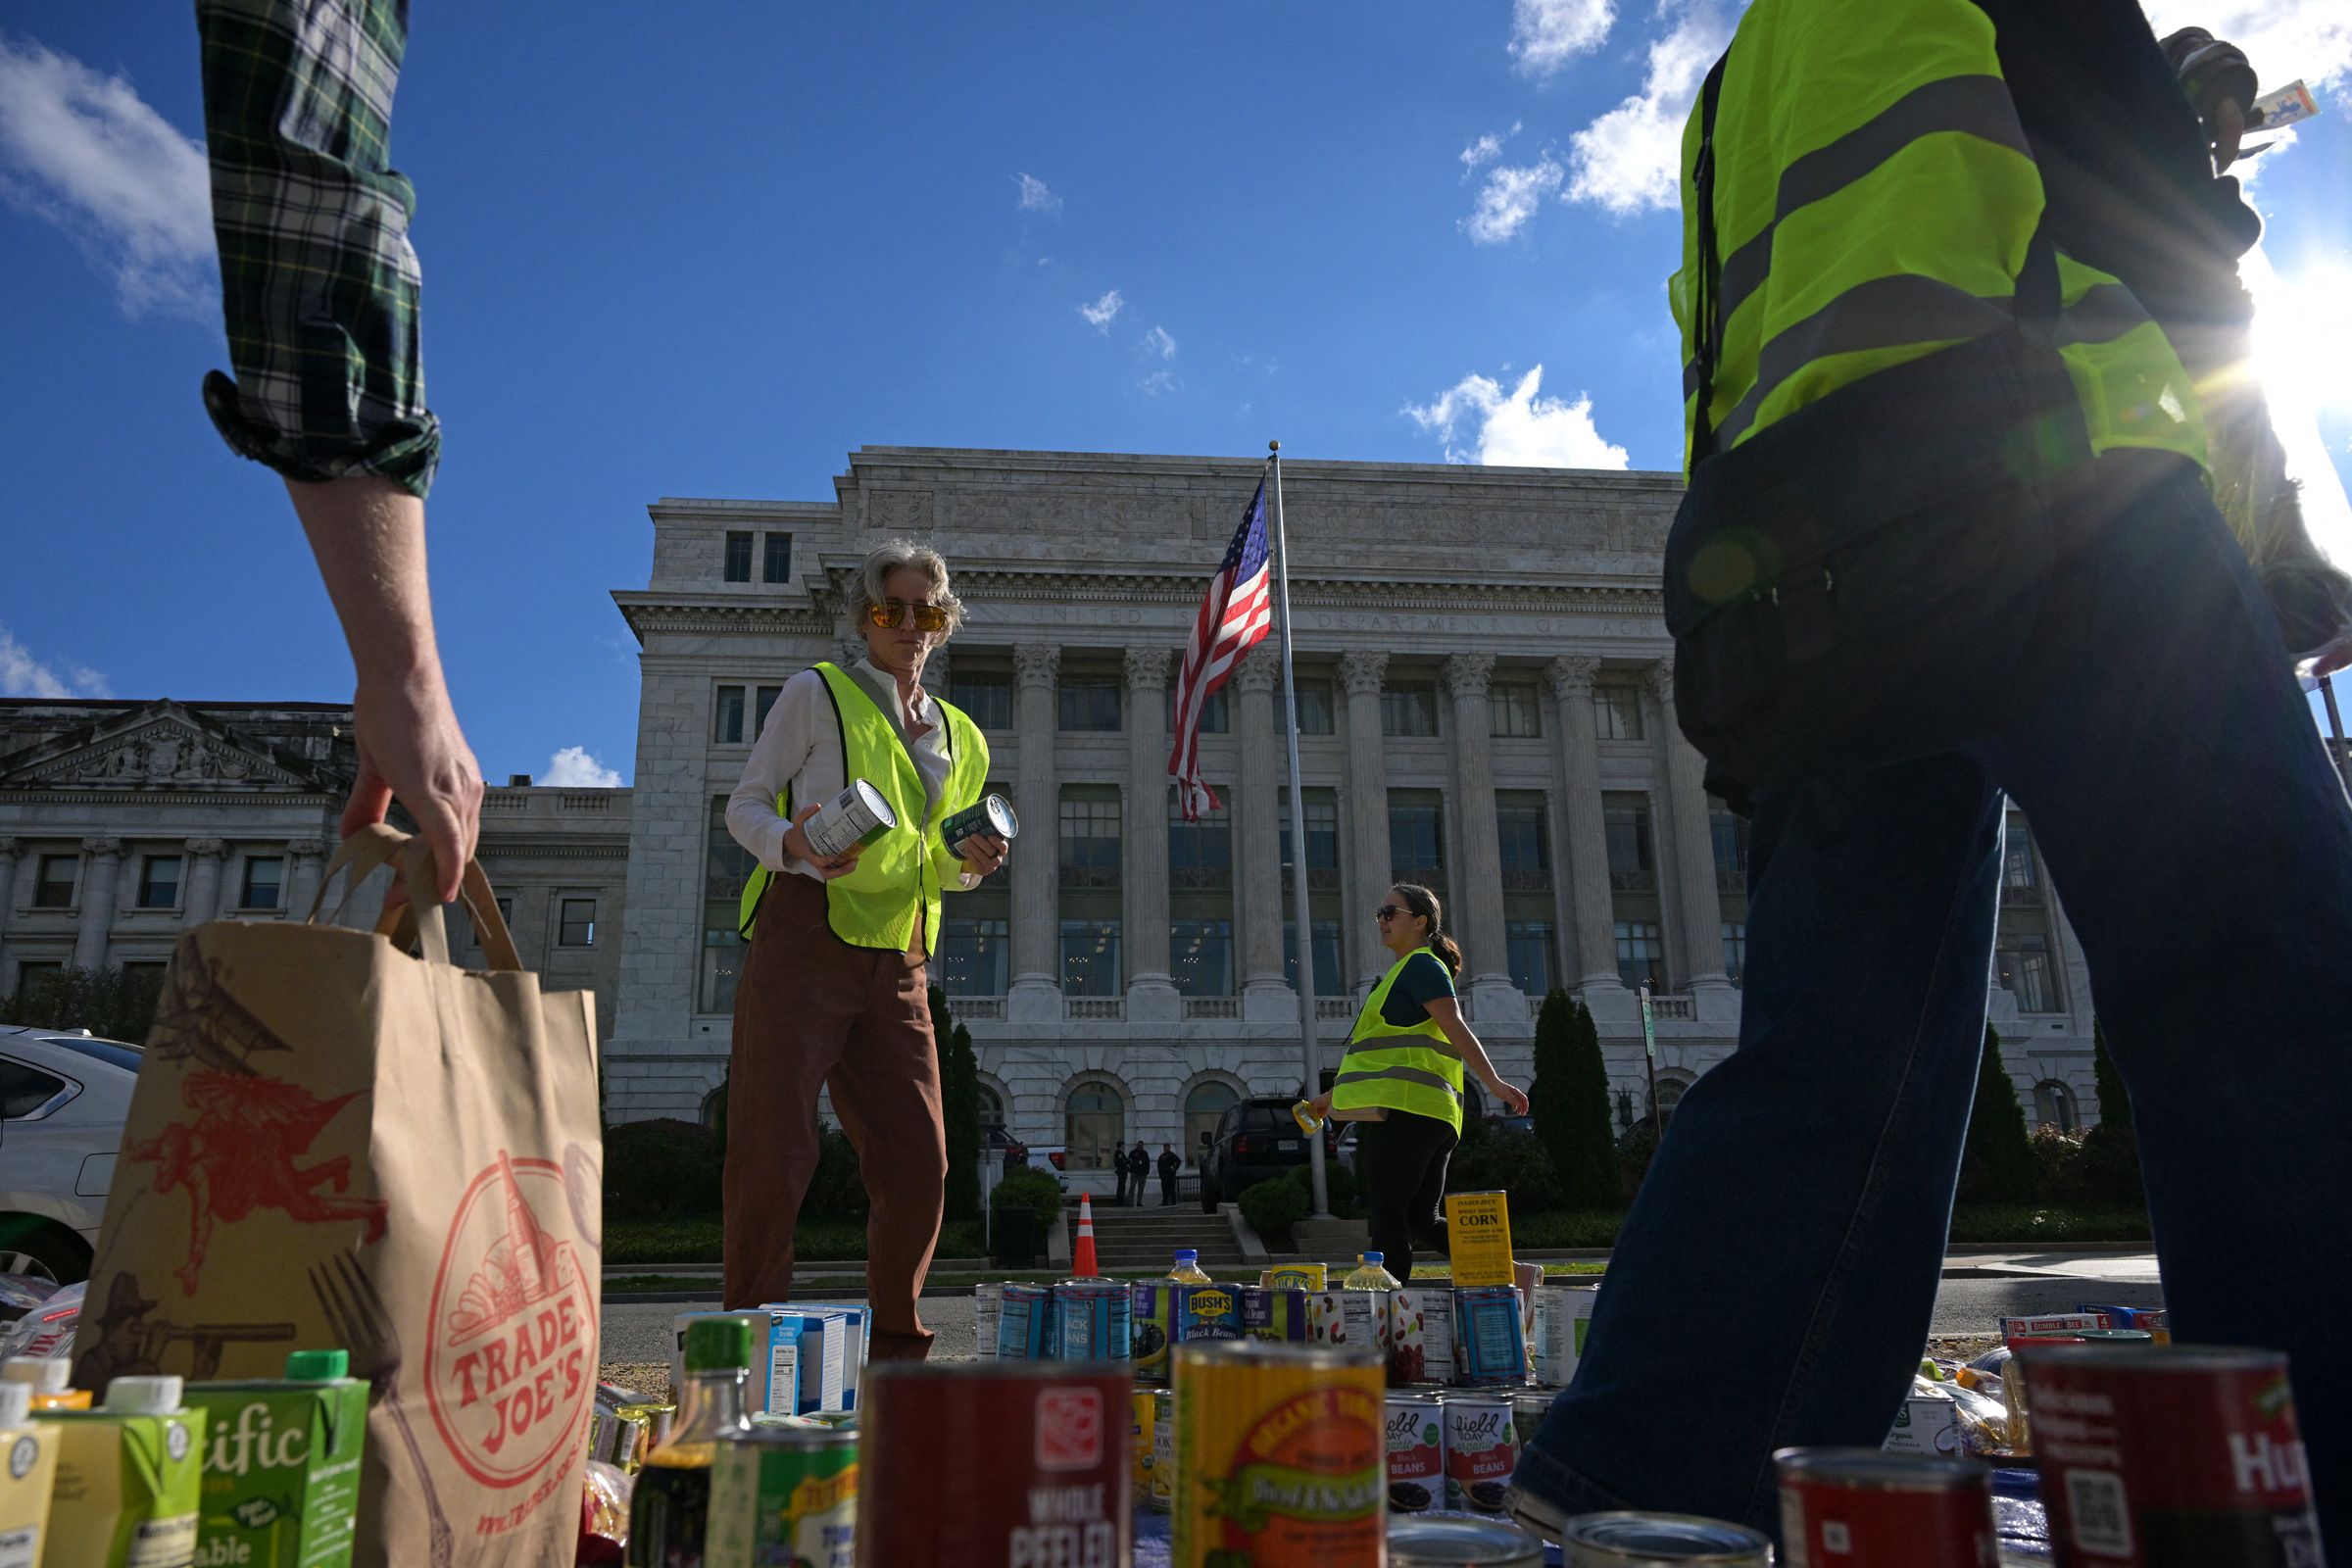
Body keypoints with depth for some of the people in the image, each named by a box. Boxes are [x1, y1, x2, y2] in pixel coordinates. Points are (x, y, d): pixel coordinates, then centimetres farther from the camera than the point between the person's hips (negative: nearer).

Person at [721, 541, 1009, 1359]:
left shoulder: (959, 738, 20)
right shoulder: (816, 694, 6)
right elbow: (745, 804, 4)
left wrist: (969, 861, 2)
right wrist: (793, 844, -18)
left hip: (896, 964, 5)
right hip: (801, 943, -4)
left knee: (918, 1162, 1)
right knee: (774, 1152, -7)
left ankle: (894, 1348, 17)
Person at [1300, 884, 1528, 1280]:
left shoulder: (1420, 966, -4)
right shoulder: (1409, 972, 26)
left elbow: (1457, 1029, -16)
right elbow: (1387, 1056, 31)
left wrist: (1493, 1081, -27)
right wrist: (1333, 1096, 33)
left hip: (1404, 1110, -10)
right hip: (1430, 1113, 10)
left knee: (1388, 1217, -7)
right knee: (1421, 1217, 11)